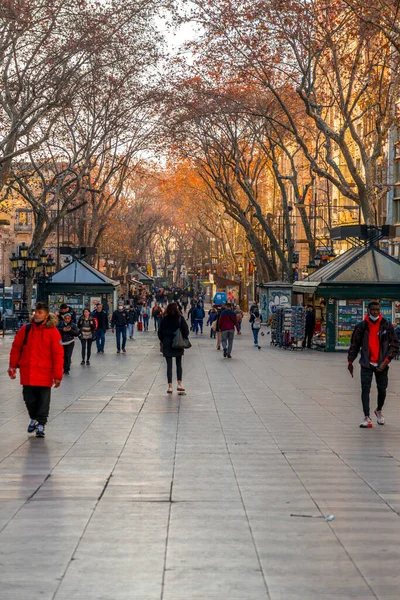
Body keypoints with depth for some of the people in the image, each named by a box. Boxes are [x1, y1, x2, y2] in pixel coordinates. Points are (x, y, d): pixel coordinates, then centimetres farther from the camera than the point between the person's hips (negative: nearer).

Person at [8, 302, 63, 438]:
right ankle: (34, 419, 33)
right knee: (29, 399, 12)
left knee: (43, 400, 1)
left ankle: (41, 424, 10)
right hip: (27, 373, 3)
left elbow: (58, 355, -8)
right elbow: (16, 348, 8)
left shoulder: (53, 331, -7)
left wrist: (58, 375, -9)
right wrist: (12, 366, 6)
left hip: (44, 373, -3)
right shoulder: (25, 330, 1)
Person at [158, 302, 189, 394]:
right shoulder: (180, 318, -6)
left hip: (167, 345, 0)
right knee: (179, 364, 13)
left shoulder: (164, 319, -4)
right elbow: (186, 331, -8)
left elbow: (160, 332, -1)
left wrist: (163, 341, 11)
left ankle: (170, 386, 1)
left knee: (169, 365, 5)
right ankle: (179, 384, 4)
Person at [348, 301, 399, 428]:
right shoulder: (361, 327, -2)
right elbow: (354, 345, 7)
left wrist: (386, 361, -11)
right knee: (365, 389, -7)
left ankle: (379, 411, 36)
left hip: (381, 365, 0)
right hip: (366, 364, 0)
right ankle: (367, 418, -5)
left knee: (382, 389, 9)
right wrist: (350, 362, 5)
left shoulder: (387, 326, -3)